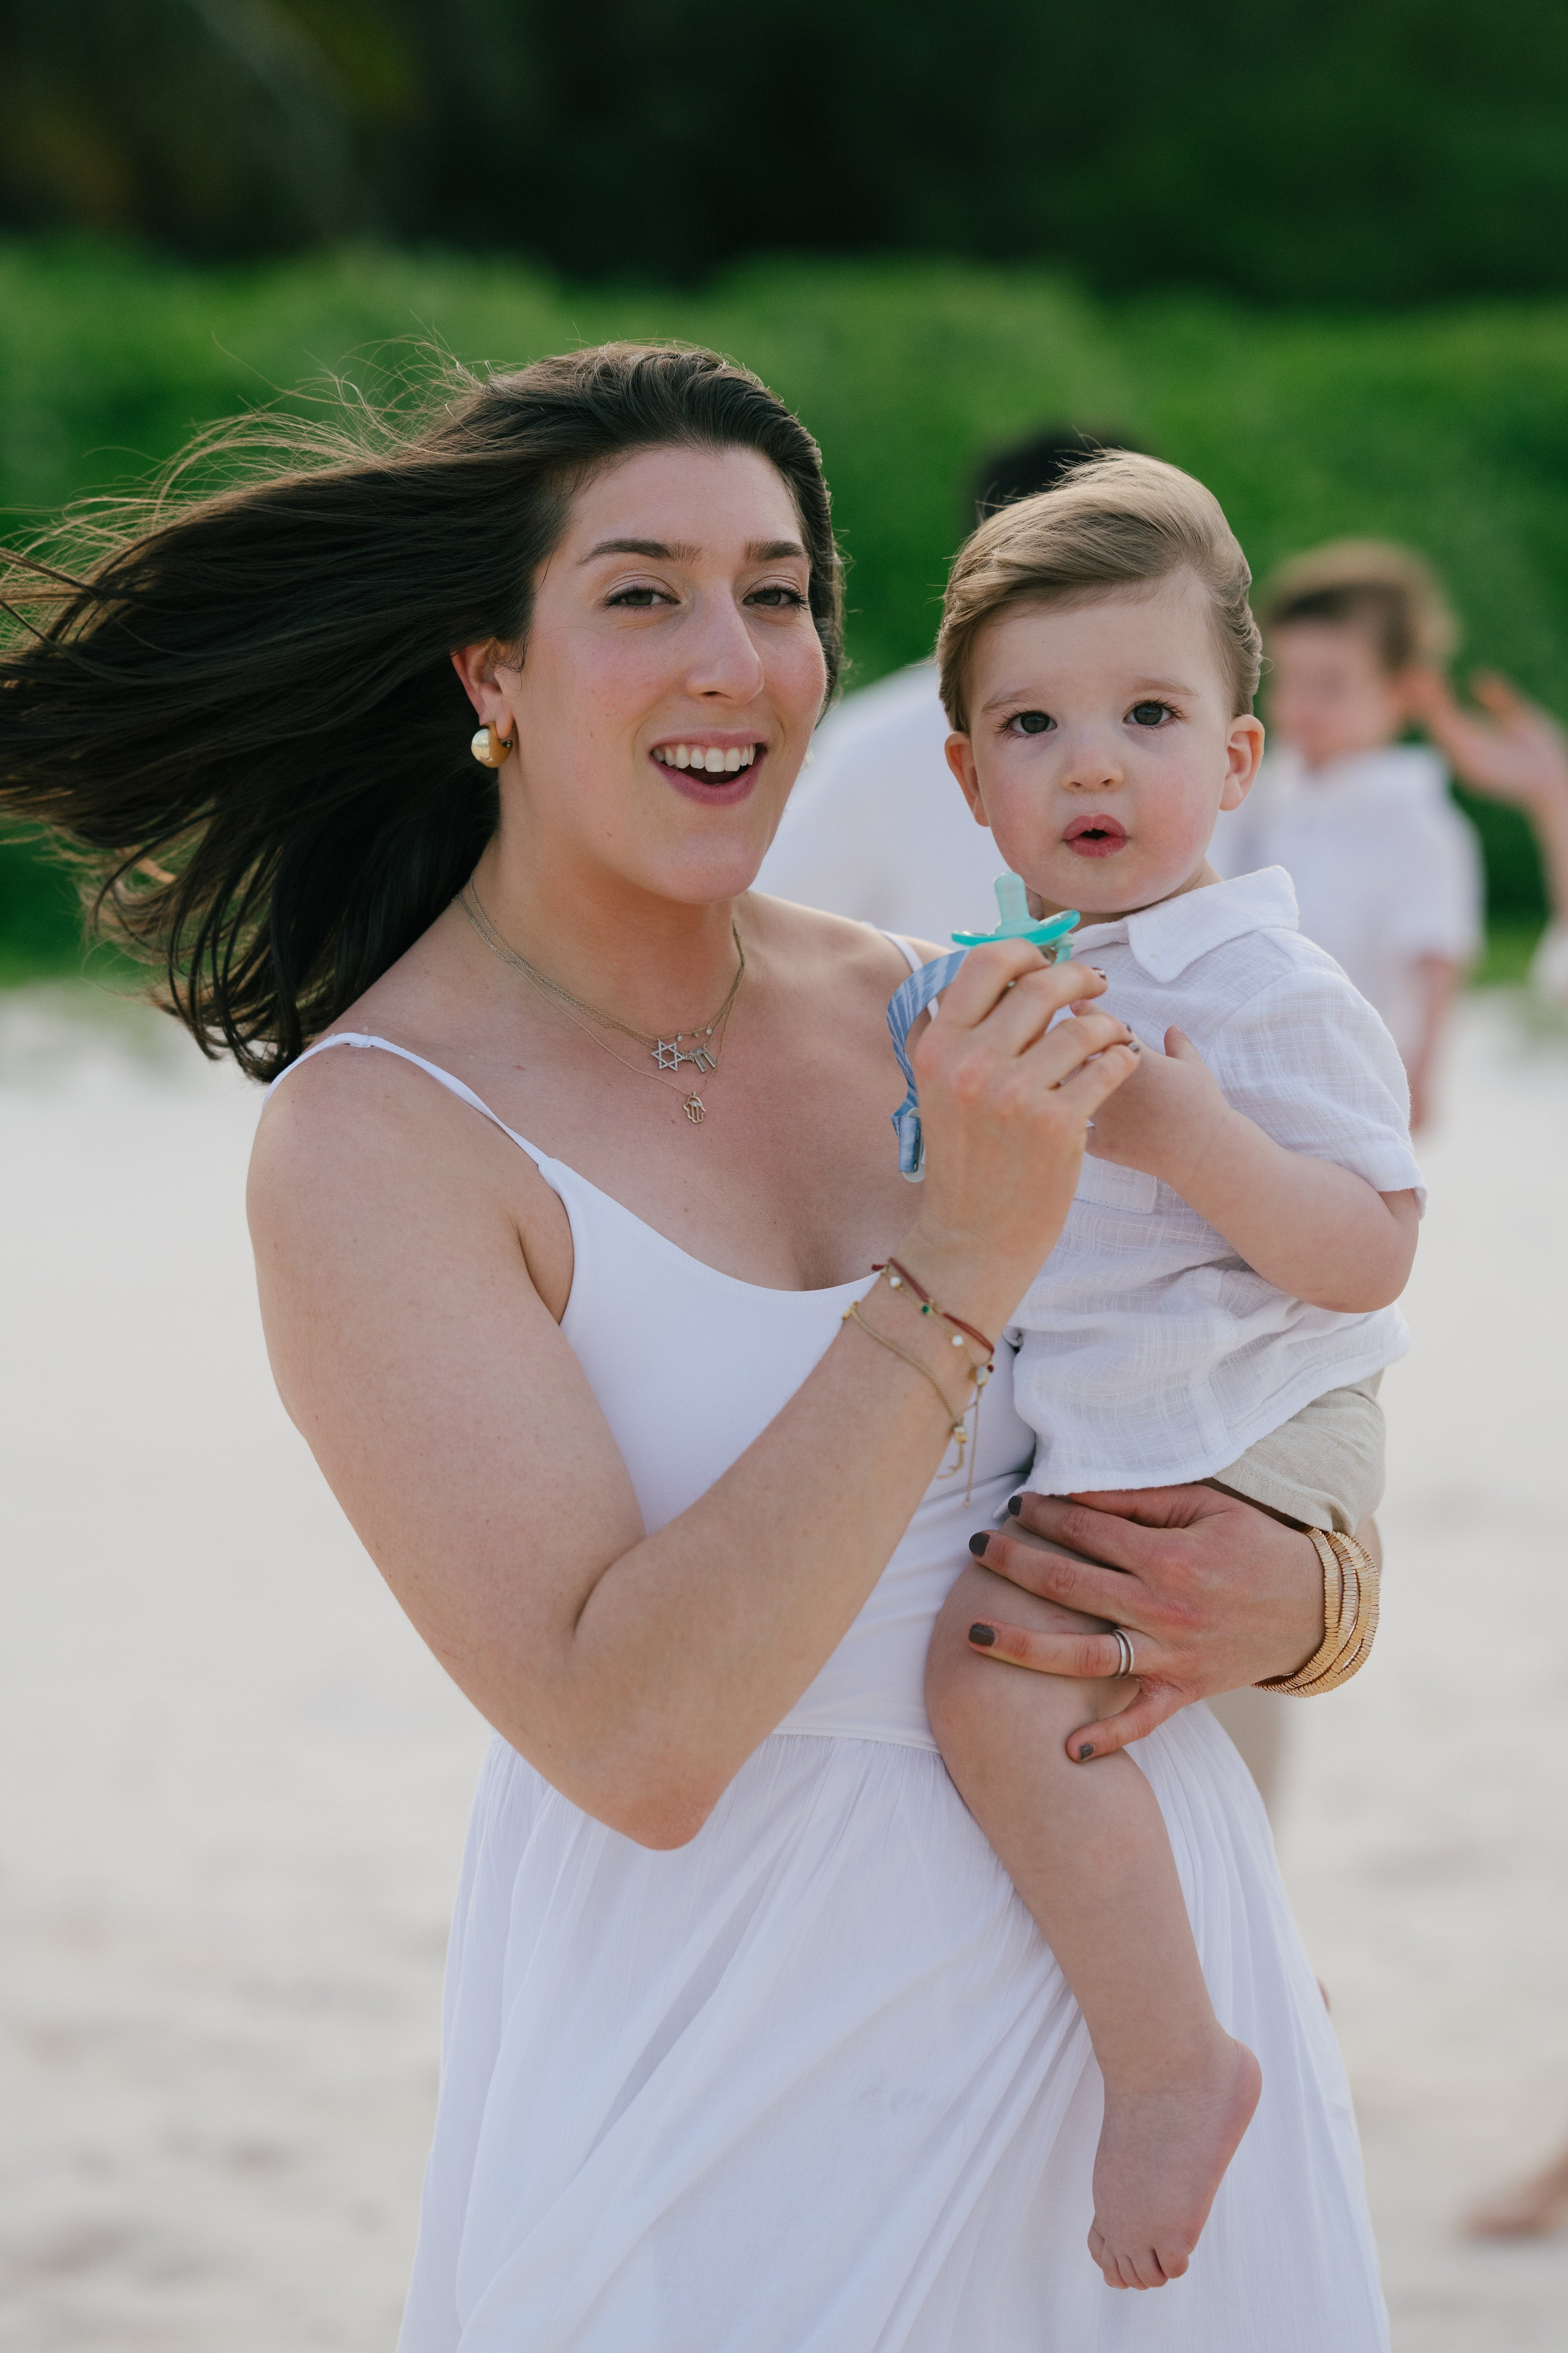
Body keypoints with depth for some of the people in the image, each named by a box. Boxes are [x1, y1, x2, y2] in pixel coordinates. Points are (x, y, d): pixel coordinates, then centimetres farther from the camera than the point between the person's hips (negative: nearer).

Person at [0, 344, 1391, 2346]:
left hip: (1143, 1954, 5)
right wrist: (961, 1264, -25)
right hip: (739, 2085, -5)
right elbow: (632, 1738, -24)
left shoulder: (922, 1021, 1)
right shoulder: (372, 1139, -14)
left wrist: (1290, 1598, -11)